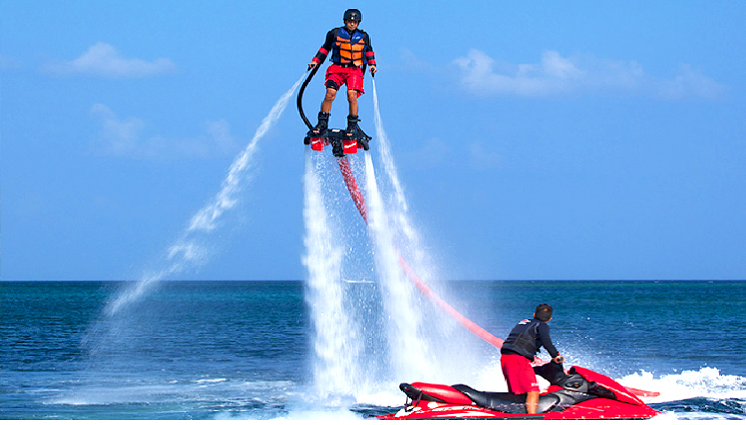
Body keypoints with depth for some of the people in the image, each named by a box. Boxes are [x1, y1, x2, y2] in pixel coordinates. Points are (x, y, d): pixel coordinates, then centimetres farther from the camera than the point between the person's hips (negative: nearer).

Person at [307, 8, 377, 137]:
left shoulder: (363, 36, 10)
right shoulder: (334, 34, 5)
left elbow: (368, 51, 25)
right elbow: (325, 48, 15)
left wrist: (372, 64, 12)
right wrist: (316, 61, 8)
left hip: (355, 70, 0)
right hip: (337, 69, 0)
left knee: (352, 96, -18)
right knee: (330, 94, -18)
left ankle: (352, 125, -5)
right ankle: (322, 122, -5)